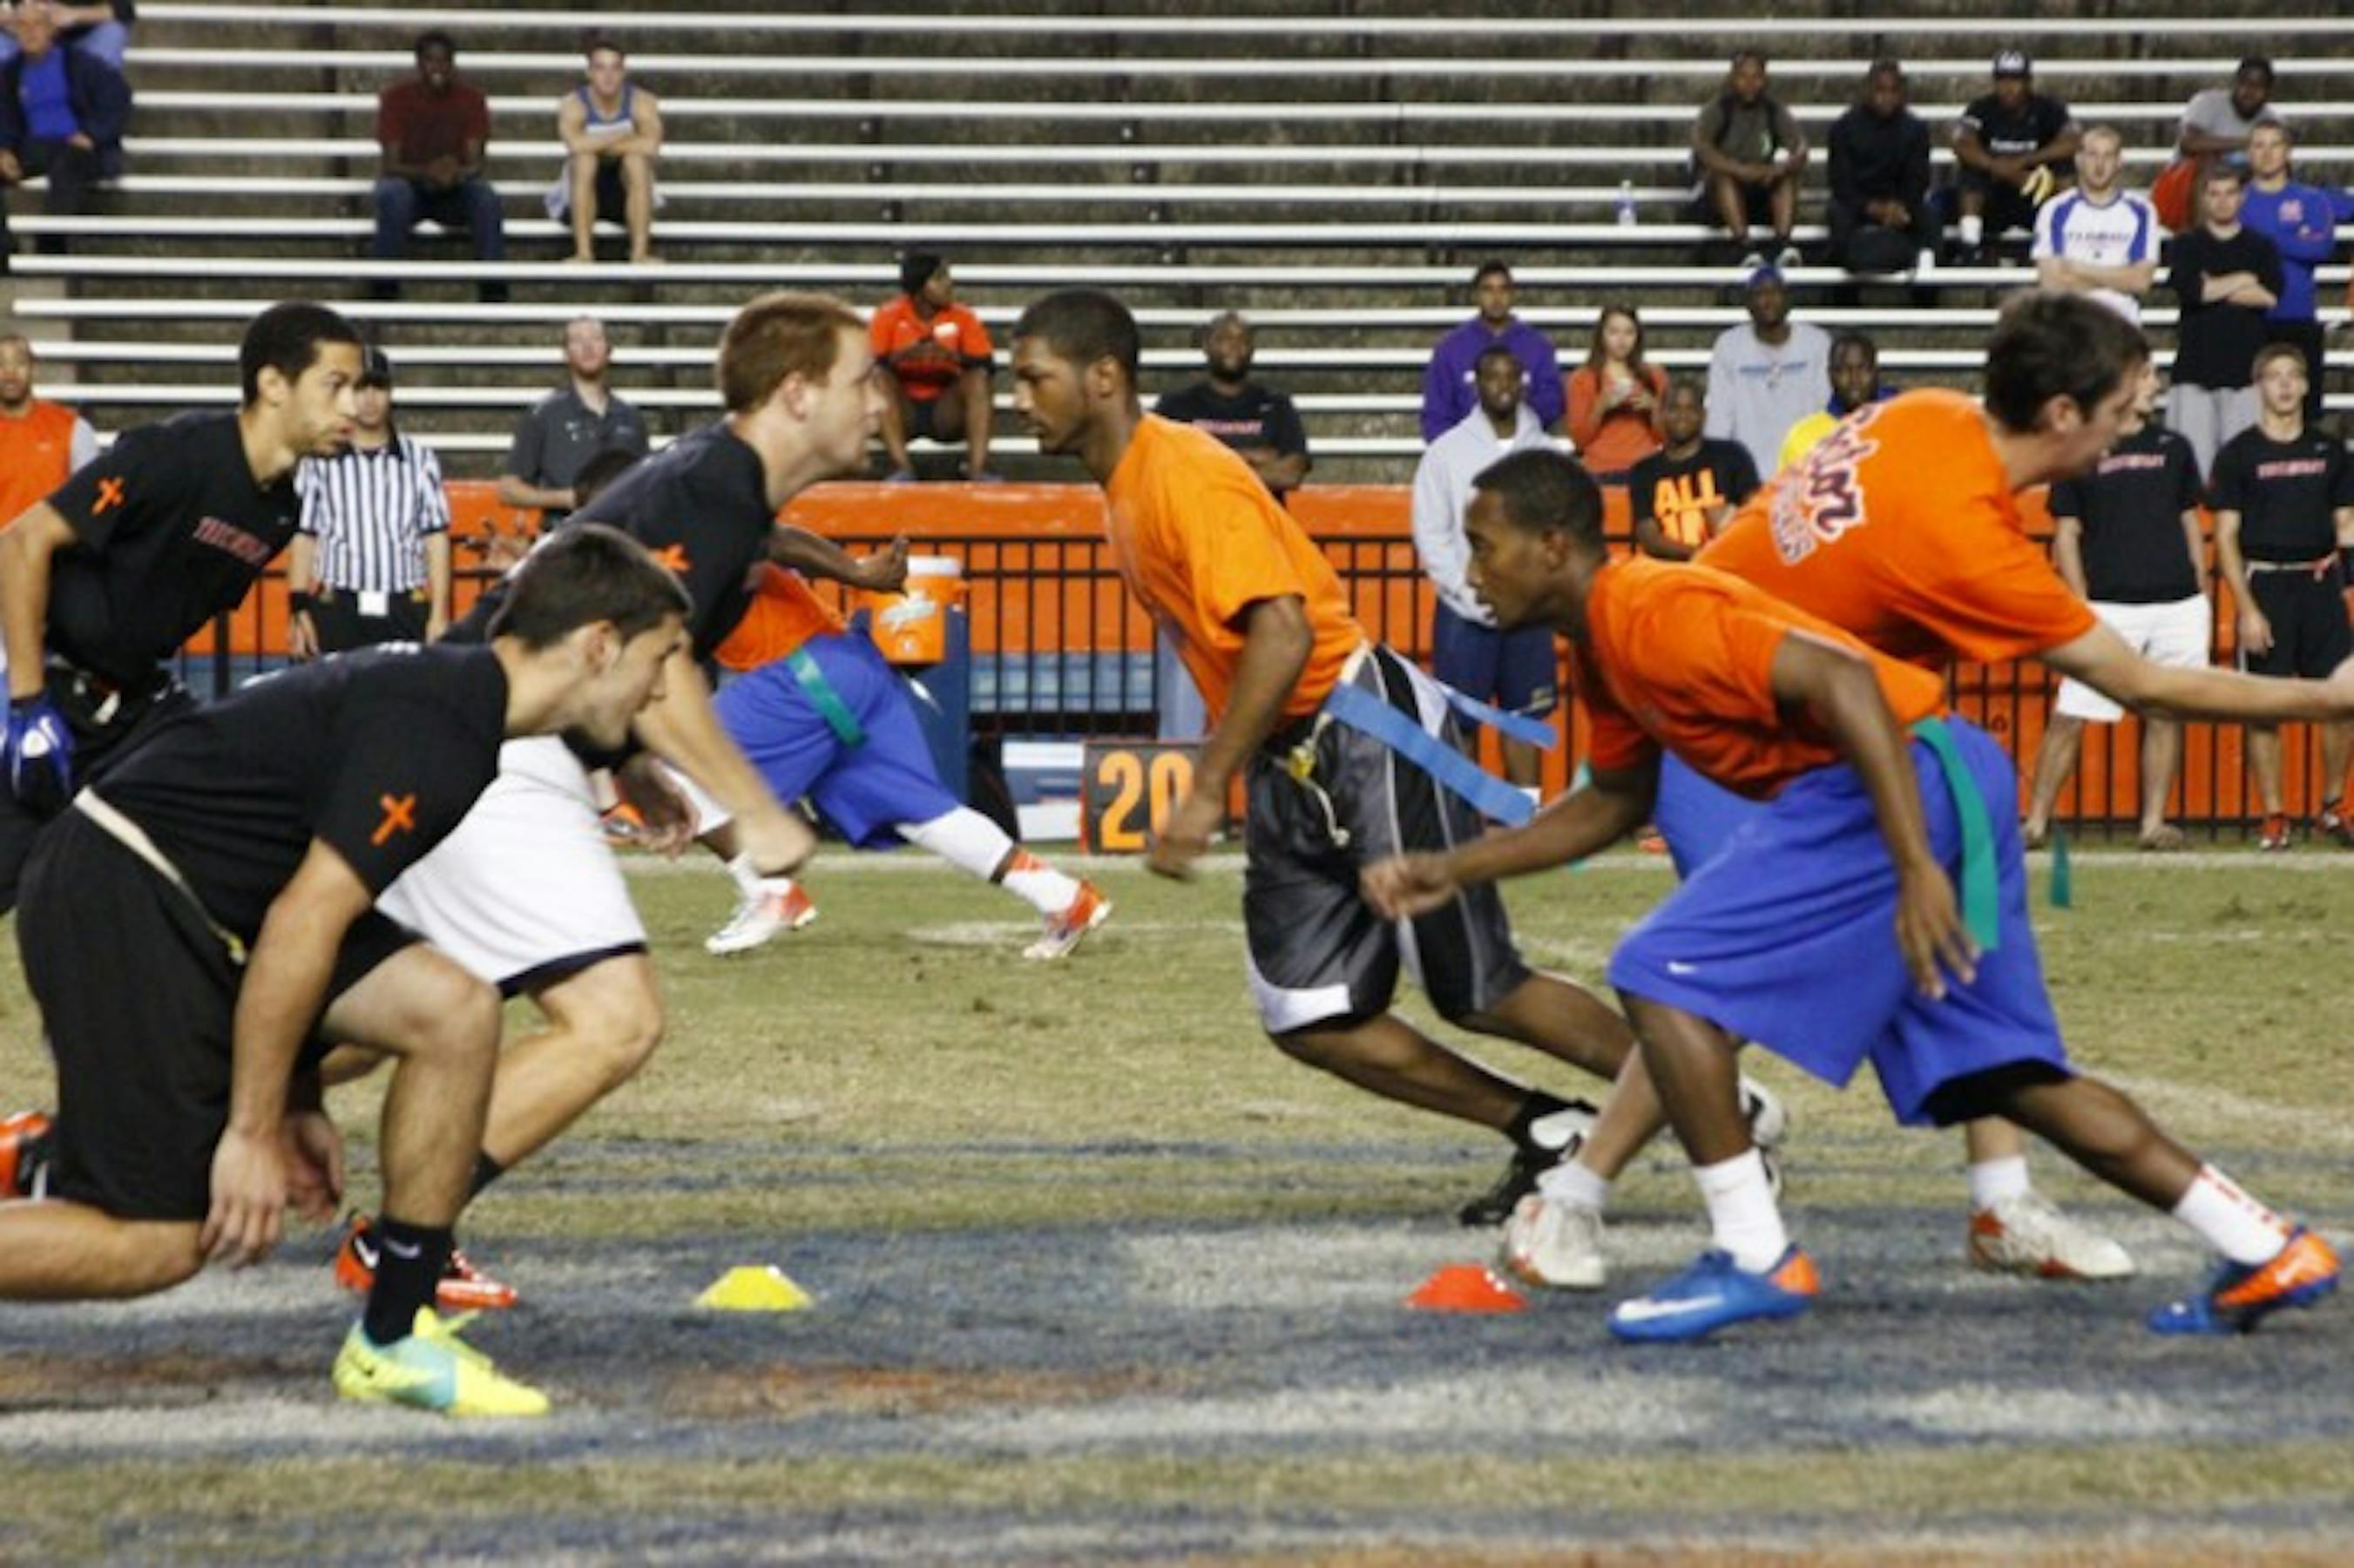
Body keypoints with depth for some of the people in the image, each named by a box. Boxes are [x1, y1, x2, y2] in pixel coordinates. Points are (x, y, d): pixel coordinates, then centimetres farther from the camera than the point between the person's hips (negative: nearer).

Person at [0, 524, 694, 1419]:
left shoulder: (443, 693, 14)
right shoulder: (437, 733, -18)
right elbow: (303, 923, -22)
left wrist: (301, 1106, 22)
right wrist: (252, 1132, -17)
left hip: (206, 906, 10)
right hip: (118, 903, -10)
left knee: (452, 1011, 0)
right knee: (157, 1239, -13)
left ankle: (394, 1342, 5)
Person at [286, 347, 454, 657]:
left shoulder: (420, 459, 8)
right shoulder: (318, 462, 4)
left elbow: (436, 539, 7)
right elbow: (303, 538, 5)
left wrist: (439, 614, 1)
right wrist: (298, 609, -2)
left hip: (406, 612, 1)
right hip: (336, 611, -1)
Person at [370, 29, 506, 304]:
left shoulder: (471, 99, -3)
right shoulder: (396, 98, -7)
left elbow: (474, 164, -10)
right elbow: (392, 165, -13)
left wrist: (457, 173, -35)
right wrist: (426, 172, -34)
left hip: (455, 190, 1)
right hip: (409, 182, -1)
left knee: (486, 198, -32)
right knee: (393, 195, -37)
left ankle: (494, 293, -32)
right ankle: (385, 291, -33)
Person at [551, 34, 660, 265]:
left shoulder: (643, 102, -13)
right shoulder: (573, 104, -16)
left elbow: (652, 146, -31)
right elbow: (575, 143, -37)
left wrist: (600, 145, -25)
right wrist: (622, 137, -29)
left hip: (628, 194, 1)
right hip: (579, 200, -1)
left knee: (637, 160, -30)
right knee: (584, 159, -31)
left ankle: (640, 252, -31)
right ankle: (584, 252, -34)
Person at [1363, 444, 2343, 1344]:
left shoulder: (1648, 612, -15)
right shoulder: (1602, 646, 17)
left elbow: (1842, 680, -24)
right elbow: (1615, 801, 31)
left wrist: (1914, 866, -29)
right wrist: (1454, 871, 24)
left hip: (1908, 782, -10)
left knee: (1664, 977, -11)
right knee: (2004, 1074, 12)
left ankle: (1755, 1259, -7)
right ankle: (2264, 1250, 11)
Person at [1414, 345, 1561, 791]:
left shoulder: (1544, 453, 6)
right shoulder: (1447, 452, -1)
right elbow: (1430, 533, -3)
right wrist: (1469, 593, -11)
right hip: (1465, 611, -2)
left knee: (1525, 714, 5)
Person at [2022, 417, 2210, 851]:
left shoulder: (2174, 448, 13)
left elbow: (2190, 525, 18)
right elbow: (2066, 535, 2)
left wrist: (2201, 595, 11)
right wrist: (2081, 606, -7)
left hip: (2179, 604, 4)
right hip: (2110, 603, -4)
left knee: (2167, 715, 4)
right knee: (2070, 717, -7)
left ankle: (2154, 823, 10)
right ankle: (2036, 822, -3)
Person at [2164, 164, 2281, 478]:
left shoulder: (2262, 247, 12)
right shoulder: (2186, 246, 10)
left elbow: (2270, 296, -5)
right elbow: (2189, 289, -9)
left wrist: (2213, 288, -4)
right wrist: (2244, 279, -1)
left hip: (2246, 368, 0)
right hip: (2195, 367, 0)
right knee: (2192, 457, -8)